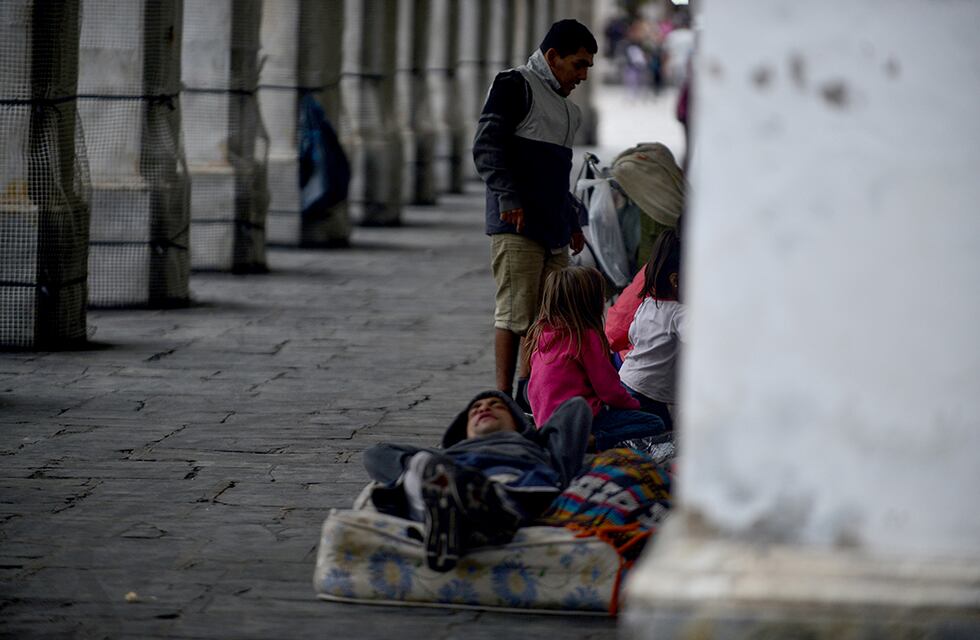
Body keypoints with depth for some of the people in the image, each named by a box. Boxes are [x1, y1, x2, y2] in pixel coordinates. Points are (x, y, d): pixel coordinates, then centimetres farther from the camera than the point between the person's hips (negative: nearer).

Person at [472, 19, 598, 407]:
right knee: (515, 313, -9)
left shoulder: (565, 108, 25)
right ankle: (504, 398, -8)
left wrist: (573, 222, 26)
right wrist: (509, 198, -20)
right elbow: (487, 147, -11)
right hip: (517, 224, -8)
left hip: (554, 230, 8)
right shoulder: (515, 86, -2)